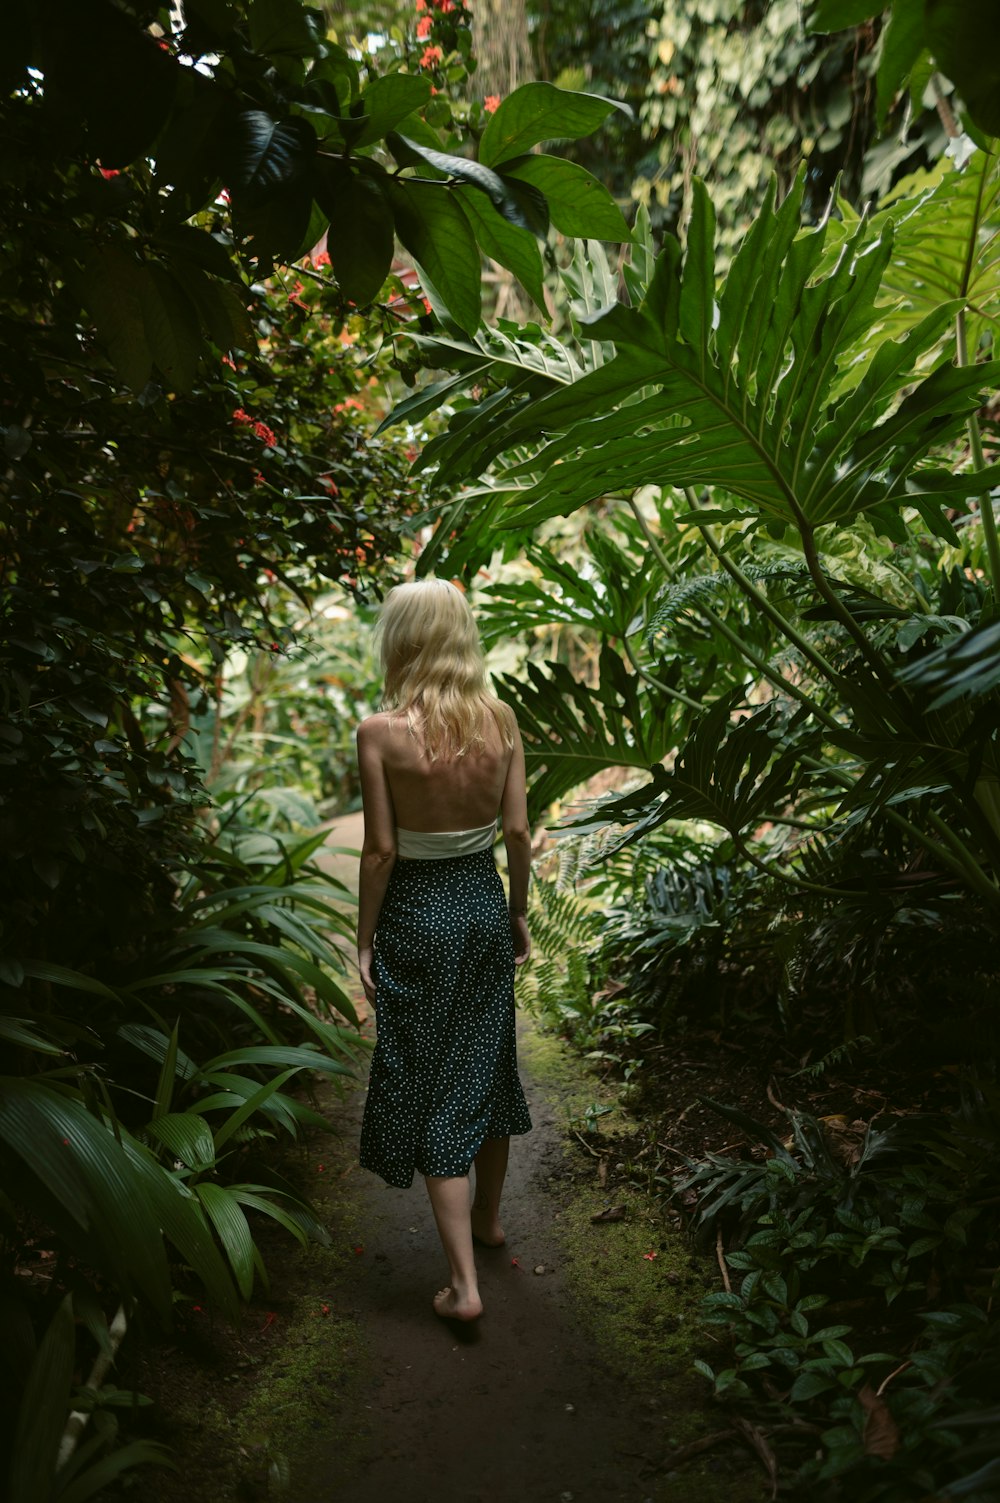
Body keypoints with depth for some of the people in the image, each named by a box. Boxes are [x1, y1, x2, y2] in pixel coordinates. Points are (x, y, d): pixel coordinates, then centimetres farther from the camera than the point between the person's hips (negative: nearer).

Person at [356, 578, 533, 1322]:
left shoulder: (381, 731, -16)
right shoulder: (500, 717, -5)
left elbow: (380, 849, -14)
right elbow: (518, 829, -2)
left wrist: (365, 941, -2)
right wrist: (519, 913, 11)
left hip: (418, 912, -4)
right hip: (484, 902, 5)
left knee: (430, 1087, 7)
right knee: (487, 1065, 22)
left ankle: (465, 1282, 13)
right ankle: (489, 1215, 44)